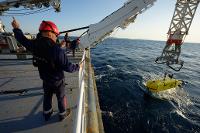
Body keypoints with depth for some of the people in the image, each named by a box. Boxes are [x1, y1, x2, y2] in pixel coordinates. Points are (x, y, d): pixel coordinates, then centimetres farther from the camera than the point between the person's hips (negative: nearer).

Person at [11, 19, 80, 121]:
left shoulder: (34, 45, -12)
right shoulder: (57, 50, -32)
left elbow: (22, 40, 10)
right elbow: (67, 67, -27)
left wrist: (16, 28, 29)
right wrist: (77, 67, -9)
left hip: (45, 79, 6)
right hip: (57, 80, -5)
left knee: (47, 96, 26)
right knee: (61, 97, 17)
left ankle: (47, 114, 49)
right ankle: (63, 114, 40)